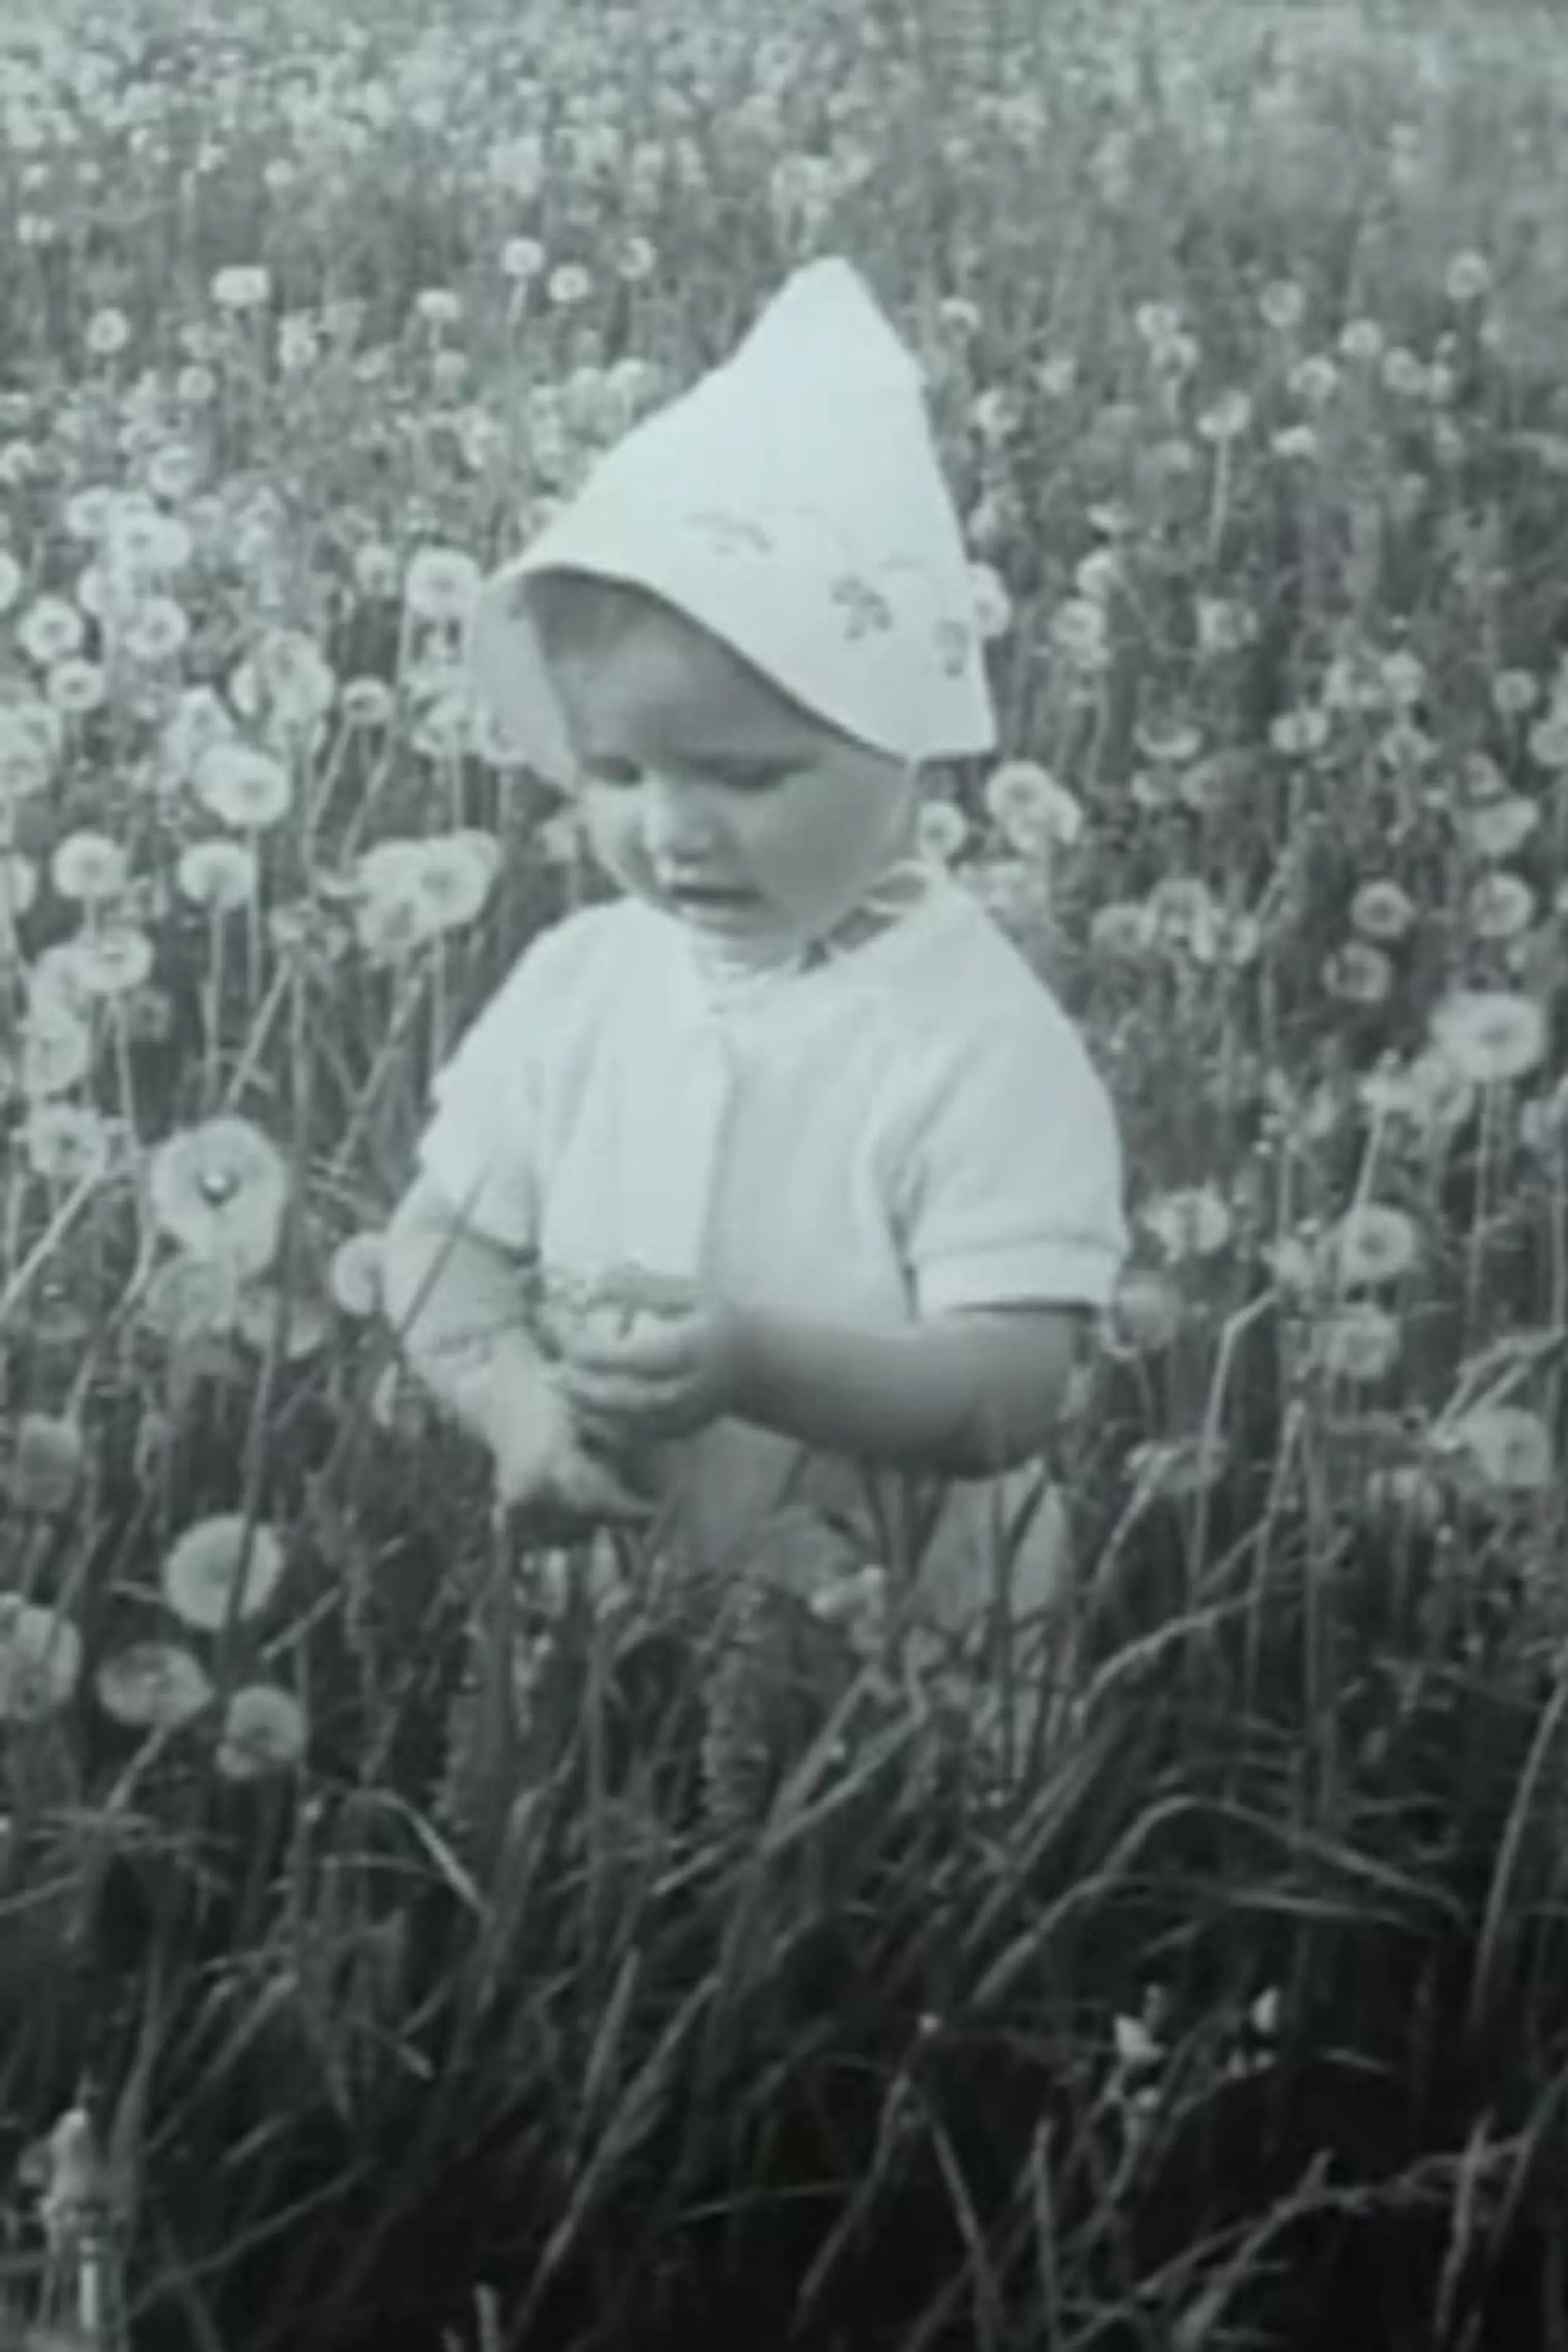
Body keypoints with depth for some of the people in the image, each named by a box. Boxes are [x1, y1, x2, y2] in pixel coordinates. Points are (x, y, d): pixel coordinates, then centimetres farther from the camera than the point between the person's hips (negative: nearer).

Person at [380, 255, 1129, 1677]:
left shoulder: (981, 1041, -13)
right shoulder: (577, 981, 2)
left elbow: (1012, 1392, -18)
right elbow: (442, 1247, 6)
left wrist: (757, 1365, -33)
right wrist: (517, 1397, -15)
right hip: (594, 1597, 4)